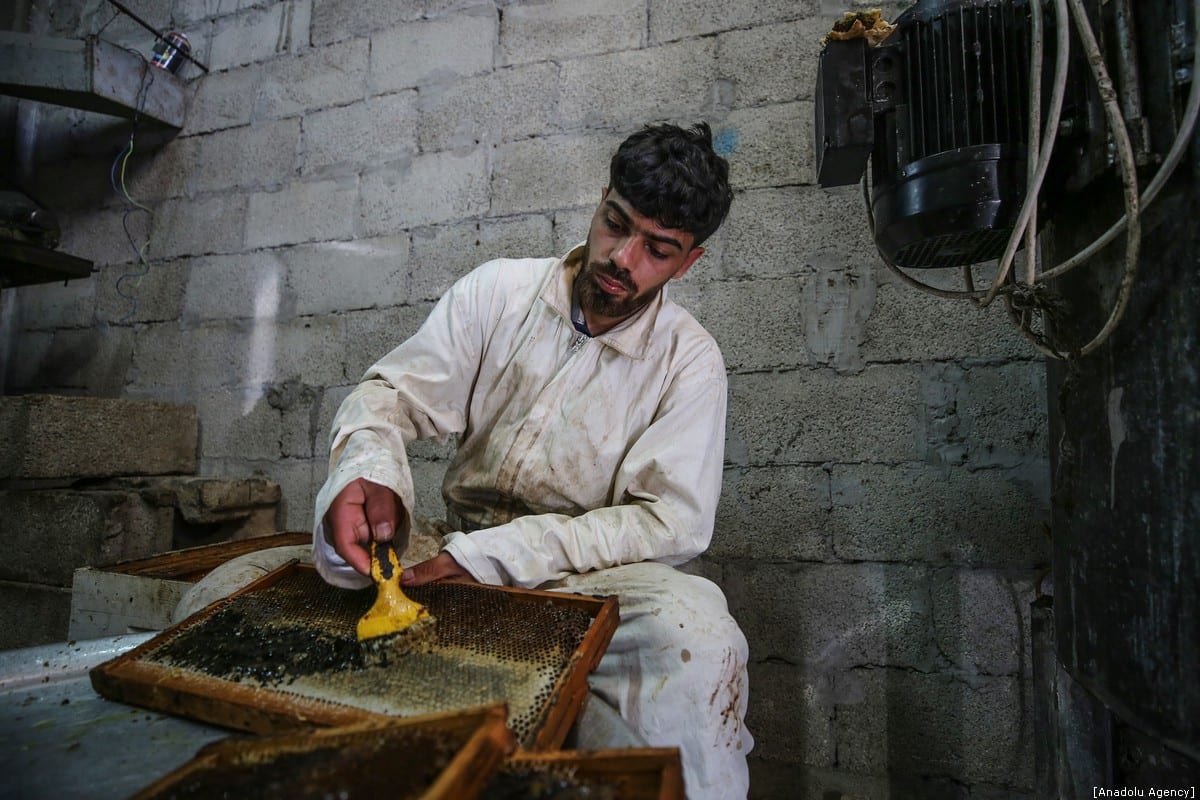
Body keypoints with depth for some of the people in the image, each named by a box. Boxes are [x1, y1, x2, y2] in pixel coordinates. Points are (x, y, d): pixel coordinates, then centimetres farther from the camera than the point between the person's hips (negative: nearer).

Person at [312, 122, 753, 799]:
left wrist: (489, 554, -22)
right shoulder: (499, 290, -1)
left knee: (699, 639, -35)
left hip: (591, 576, -2)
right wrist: (369, 470, -27)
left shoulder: (688, 360, -7)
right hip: (461, 555, 3)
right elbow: (395, 392, -1)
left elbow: (670, 519, -13)